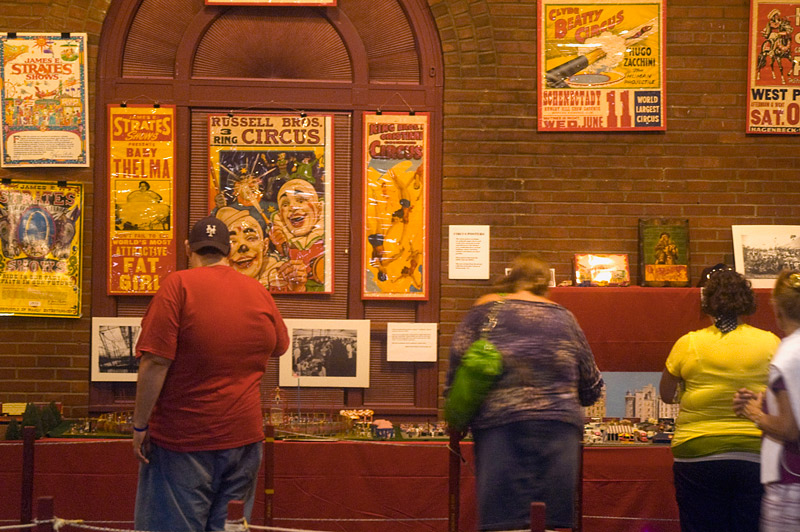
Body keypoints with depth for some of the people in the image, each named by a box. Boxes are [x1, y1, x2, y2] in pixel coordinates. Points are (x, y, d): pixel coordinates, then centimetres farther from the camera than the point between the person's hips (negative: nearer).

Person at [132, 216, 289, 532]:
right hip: (243, 438, 5)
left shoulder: (178, 285, -9)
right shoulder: (259, 293, 6)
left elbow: (155, 362, -15)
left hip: (182, 439, -5)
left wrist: (140, 425, -8)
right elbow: (279, 347, 23)